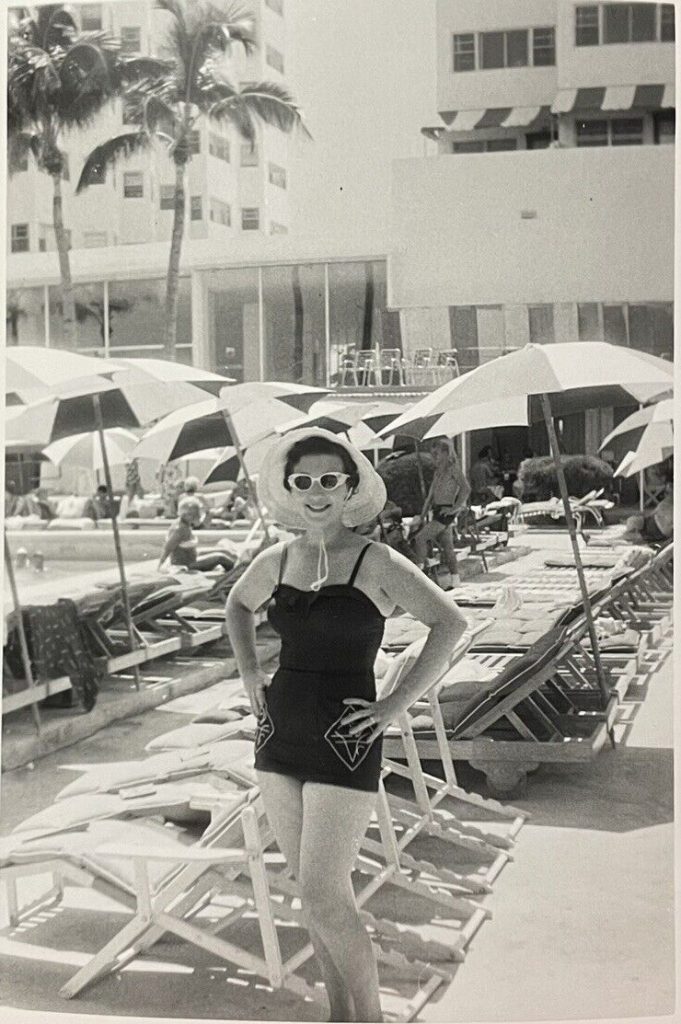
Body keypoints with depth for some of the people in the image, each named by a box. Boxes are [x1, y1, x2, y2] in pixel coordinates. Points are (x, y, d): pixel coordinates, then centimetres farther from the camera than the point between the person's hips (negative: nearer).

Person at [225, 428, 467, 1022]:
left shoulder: (376, 563, -10)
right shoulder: (277, 561, 5)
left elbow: (451, 623, -11)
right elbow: (238, 605, 26)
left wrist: (397, 704, -13)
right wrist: (249, 673, 12)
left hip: (344, 742, -6)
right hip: (280, 737, 6)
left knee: (323, 896, -7)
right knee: (316, 889, 14)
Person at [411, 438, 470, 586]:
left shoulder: (453, 468, -7)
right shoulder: (438, 471, 17)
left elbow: (466, 488, -18)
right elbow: (430, 496, 17)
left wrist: (456, 508, -19)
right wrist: (422, 516, 13)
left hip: (446, 512, -9)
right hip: (437, 511, 9)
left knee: (420, 538, -14)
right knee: (447, 546, 8)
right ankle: (455, 579, 11)